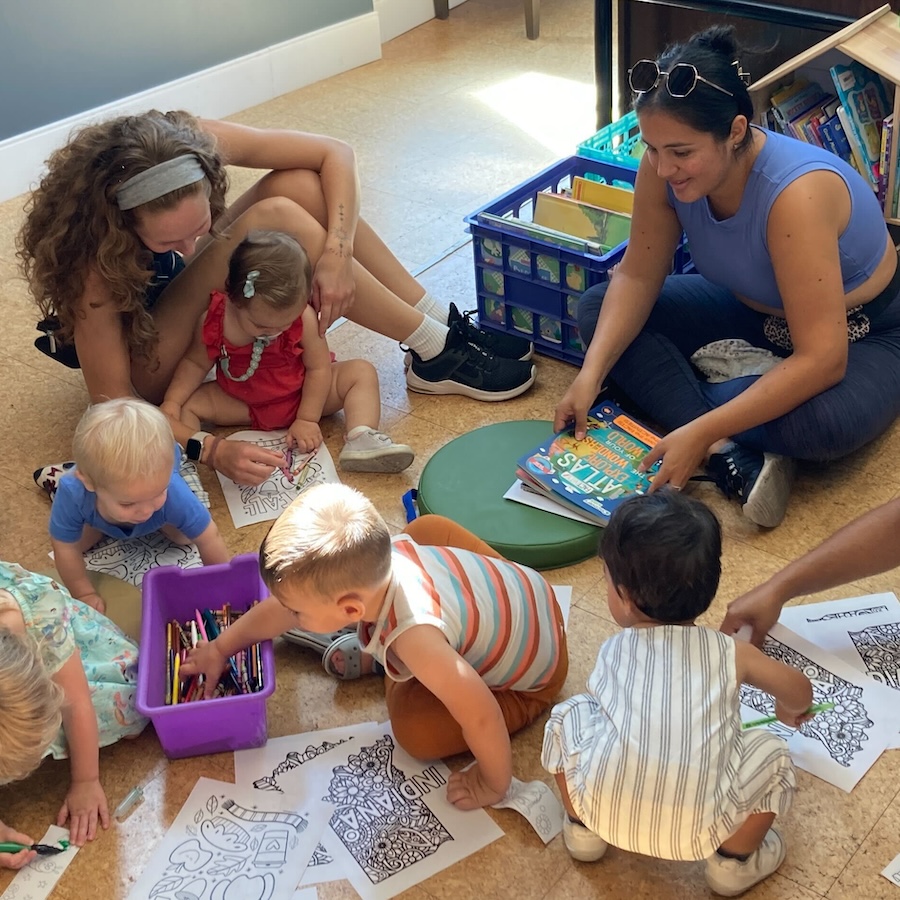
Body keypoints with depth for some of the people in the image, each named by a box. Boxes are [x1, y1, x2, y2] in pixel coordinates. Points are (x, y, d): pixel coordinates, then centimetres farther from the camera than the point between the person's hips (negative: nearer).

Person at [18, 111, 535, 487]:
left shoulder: (196, 145, -26)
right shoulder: (94, 250, -37)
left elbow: (335, 154, -18)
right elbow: (113, 400, -31)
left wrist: (337, 253, -32)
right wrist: (212, 451, -42)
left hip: (186, 291, 6)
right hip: (141, 350, -6)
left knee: (302, 185, -20)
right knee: (276, 220, -31)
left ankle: (445, 324, -10)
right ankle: (436, 356, -19)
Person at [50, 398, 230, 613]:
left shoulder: (173, 493, -50)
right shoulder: (73, 493, -48)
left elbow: (209, 539, -34)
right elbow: (66, 549, -29)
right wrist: (84, 593, -19)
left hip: (157, 465, 0)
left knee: (183, 537, -2)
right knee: (79, 542, -2)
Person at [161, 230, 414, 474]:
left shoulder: (304, 318, -25)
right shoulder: (213, 320, -22)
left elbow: (318, 367, -16)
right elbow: (195, 363, -7)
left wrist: (307, 419, -17)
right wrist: (172, 402, -19)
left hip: (302, 396, -1)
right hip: (242, 406, 1)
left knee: (362, 372, -17)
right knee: (189, 404, -17)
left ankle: (361, 440, -36)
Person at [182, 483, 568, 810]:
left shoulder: (415, 637, -42)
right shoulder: (362, 566, -20)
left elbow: (478, 713, -37)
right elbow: (282, 606, -4)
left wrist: (494, 785, -19)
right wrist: (220, 648, 7)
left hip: (535, 663, -7)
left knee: (418, 732, -15)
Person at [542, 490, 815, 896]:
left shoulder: (612, 650, 16)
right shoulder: (731, 653, 13)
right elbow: (800, 690, 30)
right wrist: (791, 709, 56)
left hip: (603, 810, 1)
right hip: (696, 831, -1)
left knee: (569, 714, 25)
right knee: (771, 753, 22)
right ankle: (733, 861, 26)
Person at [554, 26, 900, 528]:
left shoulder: (795, 194, -38)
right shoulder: (665, 168, -20)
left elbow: (822, 359, -39)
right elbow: (638, 278, -10)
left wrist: (699, 431, -43)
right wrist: (591, 373, -25)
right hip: (759, 312, 7)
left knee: (825, 422, -40)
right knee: (598, 310, -9)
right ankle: (733, 458, -24)